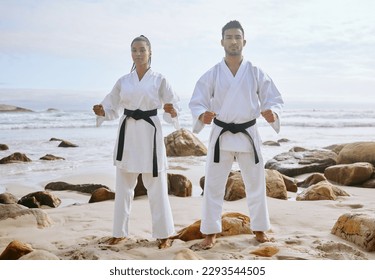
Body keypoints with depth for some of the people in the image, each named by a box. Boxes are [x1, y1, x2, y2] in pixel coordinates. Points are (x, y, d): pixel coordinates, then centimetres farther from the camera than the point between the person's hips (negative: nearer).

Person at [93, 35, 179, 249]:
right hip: (128, 133, 4)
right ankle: (120, 232, 24)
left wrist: (172, 112, -22)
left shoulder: (159, 80, -1)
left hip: (150, 133, -3)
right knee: (123, 186, 11)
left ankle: (164, 234, 13)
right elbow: (113, 108, 12)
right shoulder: (123, 81, 8)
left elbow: (173, 105, 0)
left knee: (156, 186, 1)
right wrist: (102, 112, -9)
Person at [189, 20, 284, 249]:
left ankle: (260, 229, 28)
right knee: (213, 186, 1)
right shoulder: (212, 75, -2)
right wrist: (202, 116, -26)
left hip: (248, 134, 1)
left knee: (256, 184, 11)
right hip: (221, 135, -1)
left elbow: (274, 99, 1)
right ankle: (210, 233, 13)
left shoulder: (256, 73, -1)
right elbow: (197, 102, -3)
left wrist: (272, 113, -22)